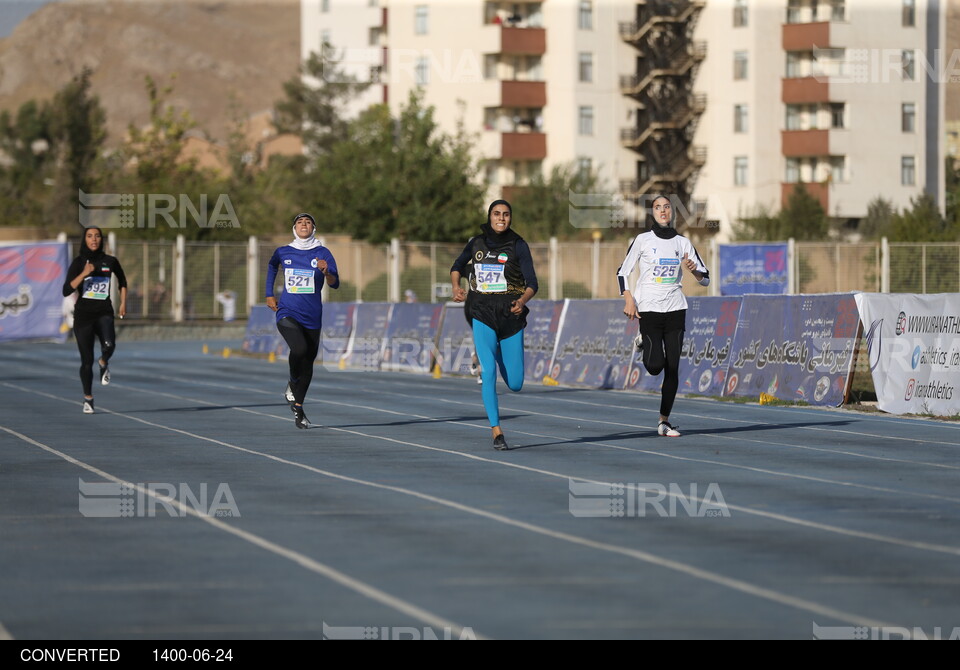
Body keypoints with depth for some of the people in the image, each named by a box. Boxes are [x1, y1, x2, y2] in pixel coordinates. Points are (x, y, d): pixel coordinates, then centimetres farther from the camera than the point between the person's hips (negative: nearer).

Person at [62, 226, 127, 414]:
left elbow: (122, 282, 23)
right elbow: (66, 291, -11)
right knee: (87, 361, 1)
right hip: (83, 314, 0)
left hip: (104, 313, 0)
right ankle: (88, 399, 19)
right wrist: (83, 274, -20)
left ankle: (104, 363, 5)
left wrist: (123, 304, 14)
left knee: (108, 344, -30)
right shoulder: (78, 262, -1)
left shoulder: (110, 262, 4)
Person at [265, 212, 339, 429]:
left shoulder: (323, 253, 0)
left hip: (312, 317, 1)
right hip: (287, 313, -1)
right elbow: (272, 266, 27)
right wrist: (269, 295, 22)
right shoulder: (282, 253, 4)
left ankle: (298, 408, 25)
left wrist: (326, 272, -28)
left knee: (308, 362, 7)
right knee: (299, 349, -28)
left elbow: (335, 284, -7)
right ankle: (292, 383, 0)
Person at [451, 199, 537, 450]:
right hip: (483, 315, 0)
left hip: (510, 316, 0)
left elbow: (532, 283, -7)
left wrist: (523, 301, -28)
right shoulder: (477, 243, 6)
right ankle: (497, 433, -15)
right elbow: (457, 267, 22)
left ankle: (499, 355, 40)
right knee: (488, 372, -19)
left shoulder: (518, 245, -2)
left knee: (515, 384, 3)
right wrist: (456, 287, 1)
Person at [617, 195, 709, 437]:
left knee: (672, 368, -1)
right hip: (649, 309, -3)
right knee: (655, 365, -14)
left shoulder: (682, 243, 8)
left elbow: (705, 279, 10)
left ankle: (664, 422, 7)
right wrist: (629, 299, -9)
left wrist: (693, 270, -12)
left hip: (675, 309, 3)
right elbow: (623, 272, 4)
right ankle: (644, 342, 21)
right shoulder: (643, 240, 0)